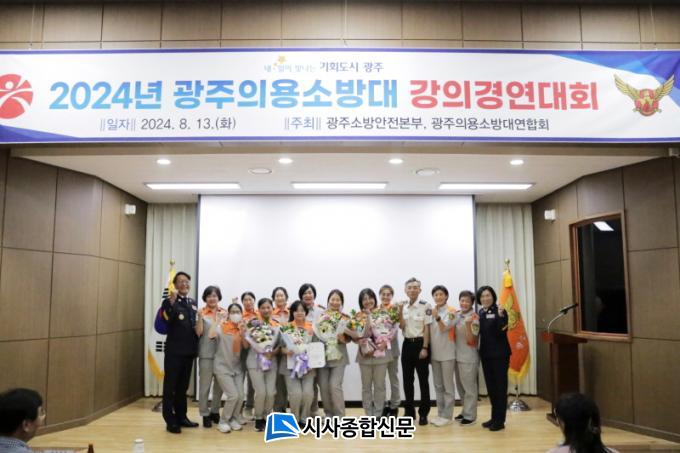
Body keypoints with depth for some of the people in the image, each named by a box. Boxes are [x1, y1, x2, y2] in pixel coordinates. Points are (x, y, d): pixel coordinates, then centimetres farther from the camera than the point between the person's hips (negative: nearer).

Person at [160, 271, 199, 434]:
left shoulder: (193, 303, 12)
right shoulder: (169, 301, -6)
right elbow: (167, 319, -25)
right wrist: (172, 301, -34)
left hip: (189, 350, 6)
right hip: (174, 350, -6)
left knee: (183, 386, 15)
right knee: (170, 385, 1)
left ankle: (181, 417, 24)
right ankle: (170, 421, 7)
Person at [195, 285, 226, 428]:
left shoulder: (224, 313, 4)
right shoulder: (202, 313, -4)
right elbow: (199, 332, -9)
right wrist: (200, 317, -22)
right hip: (206, 354, -3)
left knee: (220, 385, 13)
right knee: (205, 386, 3)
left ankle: (215, 411, 28)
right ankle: (205, 414, 15)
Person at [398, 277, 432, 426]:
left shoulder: (425, 306, -7)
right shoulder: (403, 306, 7)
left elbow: (427, 328, -8)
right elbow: (402, 327, 0)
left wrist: (425, 348, -12)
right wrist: (400, 311, -11)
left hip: (420, 344, -5)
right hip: (407, 344, 5)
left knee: (423, 380, 1)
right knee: (407, 380, 8)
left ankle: (423, 413, 10)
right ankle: (409, 412, 19)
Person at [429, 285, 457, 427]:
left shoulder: (451, 311, -8)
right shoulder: (431, 311, 8)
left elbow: (444, 328, -18)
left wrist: (437, 317, -35)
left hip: (447, 353, -6)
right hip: (434, 353, 6)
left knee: (448, 385, 0)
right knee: (438, 385, 12)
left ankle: (447, 416, 6)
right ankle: (440, 414, 20)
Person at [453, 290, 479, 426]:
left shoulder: (474, 318, -11)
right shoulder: (456, 315, 6)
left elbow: (470, 339, -16)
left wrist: (468, 324, -29)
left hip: (469, 357, -7)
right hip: (458, 355, 7)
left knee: (469, 387, 1)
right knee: (460, 386, 16)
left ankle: (470, 415, 10)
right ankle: (466, 411, 28)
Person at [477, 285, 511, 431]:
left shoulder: (500, 311, -10)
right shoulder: (480, 313, 8)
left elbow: (502, 332, -20)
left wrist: (500, 316, -32)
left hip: (500, 354, -6)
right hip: (485, 354, 7)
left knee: (500, 386, 0)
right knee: (490, 386, 13)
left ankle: (500, 420, 6)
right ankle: (494, 417, 24)